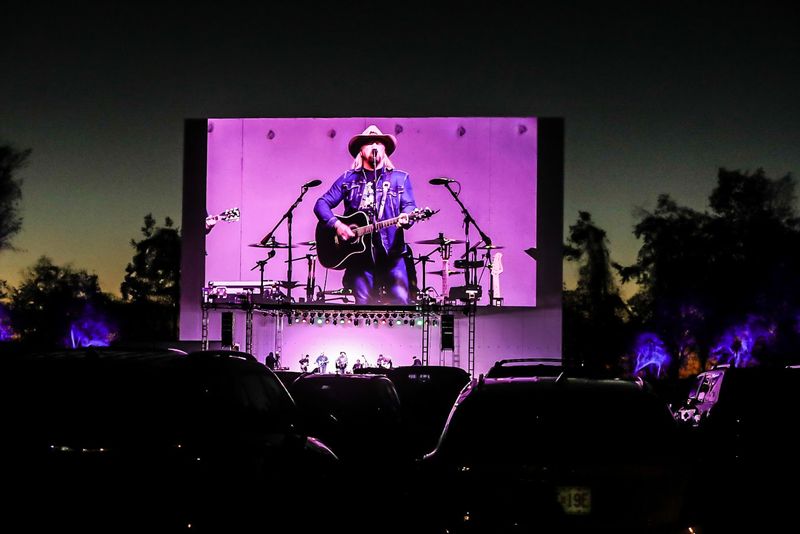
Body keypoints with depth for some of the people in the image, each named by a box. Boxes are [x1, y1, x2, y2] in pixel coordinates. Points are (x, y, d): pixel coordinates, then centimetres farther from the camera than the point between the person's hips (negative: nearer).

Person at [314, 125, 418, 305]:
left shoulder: (399, 178, 13)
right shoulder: (348, 179, 13)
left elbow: (410, 206, 2)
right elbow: (321, 204, 10)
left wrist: (406, 218, -22)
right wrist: (336, 224, -8)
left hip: (391, 251, -1)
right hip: (358, 251, 1)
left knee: (400, 300, -13)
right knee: (363, 302, 0)